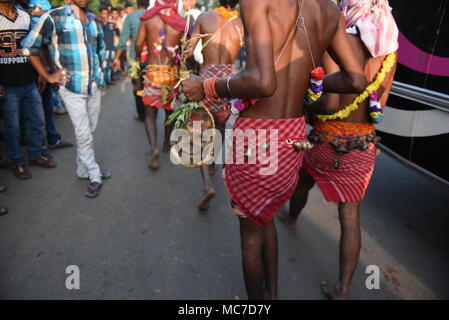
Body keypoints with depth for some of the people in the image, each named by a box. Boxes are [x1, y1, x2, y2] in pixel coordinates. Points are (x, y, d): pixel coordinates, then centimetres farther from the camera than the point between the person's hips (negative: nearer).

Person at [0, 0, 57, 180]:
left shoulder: (25, 16, 10)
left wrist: (39, 74, 13)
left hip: (30, 83, 5)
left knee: (38, 121, 10)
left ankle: (36, 155, 29)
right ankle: (16, 163, 19)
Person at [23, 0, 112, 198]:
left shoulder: (93, 19, 10)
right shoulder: (53, 17, -7)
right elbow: (30, 46, -2)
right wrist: (48, 77, -3)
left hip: (94, 86, 5)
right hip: (72, 88, -5)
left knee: (89, 132, 12)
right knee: (84, 135, -3)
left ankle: (83, 170, 27)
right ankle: (94, 176, 10)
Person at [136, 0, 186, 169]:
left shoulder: (147, 18, -1)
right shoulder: (181, 23, -2)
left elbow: (138, 45, -3)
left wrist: (139, 58, 16)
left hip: (153, 71, -1)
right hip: (172, 72, 1)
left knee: (150, 113, 5)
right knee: (170, 109, 19)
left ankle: (154, 148, -15)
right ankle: (166, 143, 33)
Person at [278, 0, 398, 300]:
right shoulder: (389, 49, 2)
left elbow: (331, 104, -22)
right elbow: (379, 105, 7)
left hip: (329, 140, -4)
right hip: (365, 144, 4)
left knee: (303, 183, 28)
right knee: (351, 218, 8)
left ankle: (291, 217, 58)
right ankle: (342, 289, 17)